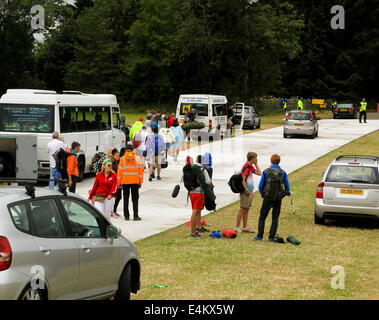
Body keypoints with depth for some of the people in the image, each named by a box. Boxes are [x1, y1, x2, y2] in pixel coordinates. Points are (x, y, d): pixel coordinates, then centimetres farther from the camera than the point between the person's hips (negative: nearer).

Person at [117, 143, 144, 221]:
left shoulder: (123, 159, -4)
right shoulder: (137, 158, -1)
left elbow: (120, 171, -3)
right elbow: (141, 171, 0)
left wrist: (119, 183, 6)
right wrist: (140, 182, 6)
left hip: (125, 182, 0)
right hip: (135, 182, 0)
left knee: (126, 199, 11)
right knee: (135, 199, 5)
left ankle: (126, 216, 12)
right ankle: (135, 216, -1)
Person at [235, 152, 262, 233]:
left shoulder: (251, 167, 15)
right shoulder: (246, 167, -15)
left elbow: (259, 173, 20)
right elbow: (242, 180, -19)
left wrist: (256, 164, 15)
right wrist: (246, 190, -21)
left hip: (250, 191, 10)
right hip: (246, 192, -10)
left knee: (246, 209, 11)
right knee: (243, 209, -8)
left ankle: (245, 227, 14)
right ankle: (237, 227, -6)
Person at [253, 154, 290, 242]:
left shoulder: (266, 172, -4)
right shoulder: (283, 173, 0)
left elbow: (260, 186, 1)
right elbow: (287, 187, 5)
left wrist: (263, 195, 17)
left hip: (268, 198, -1)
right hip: (278, 199, 1)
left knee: (262, 217, 8)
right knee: (275, 218, 8)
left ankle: (260, 236, 3)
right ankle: (272, 237, 3)